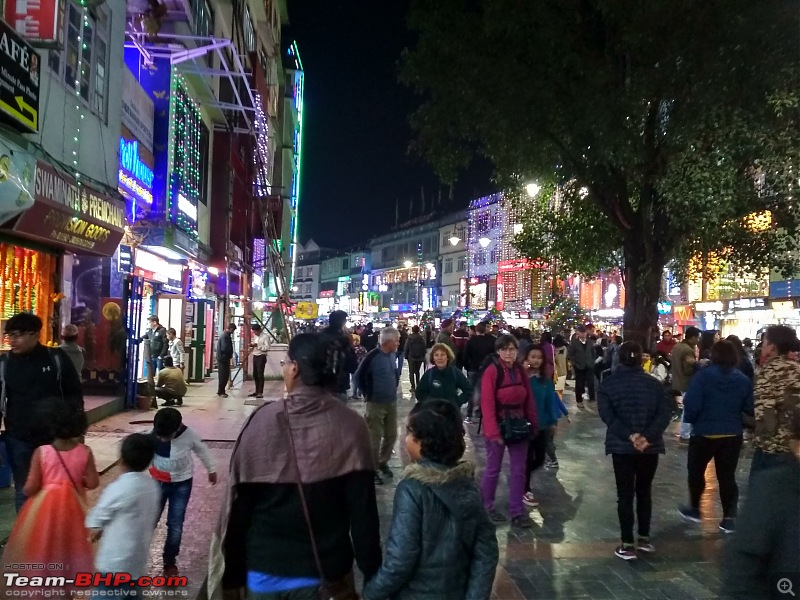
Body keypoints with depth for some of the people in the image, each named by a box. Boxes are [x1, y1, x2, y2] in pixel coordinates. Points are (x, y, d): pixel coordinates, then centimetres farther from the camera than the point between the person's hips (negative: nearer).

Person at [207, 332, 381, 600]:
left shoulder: (263, 420, -14)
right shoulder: (350, 426, -14)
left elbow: (239, 501, -8)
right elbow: (363, 510, -12)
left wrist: (232, 571, 4)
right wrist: (372, 574, 0)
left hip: (265, 569, 1)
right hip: (326, 572, 0)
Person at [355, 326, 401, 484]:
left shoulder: (393, 355, 1)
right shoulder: (372, 357, -20)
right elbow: (359, 376, -14)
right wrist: (368, 394, -7)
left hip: (392, 402, 7)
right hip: (376, 404, -7)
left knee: (391, 435, 15)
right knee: (375, 438, 2)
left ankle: (383, 463, 33)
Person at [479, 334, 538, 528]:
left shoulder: (520, 371, 5)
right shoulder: (491, 372, -14)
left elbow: (529, 399, 8)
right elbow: (487, 403, -18)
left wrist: (533, 423, 4)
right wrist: (493, 431, -22)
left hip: (518, 424, 6)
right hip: (498, 425, -6)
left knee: (519, 470, 9)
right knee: (493, 469, 8)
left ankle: (517, 512, 18)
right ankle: (486, 506, 26)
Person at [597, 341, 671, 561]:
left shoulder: (608, 383, -2)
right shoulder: (653, 383, 3)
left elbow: (607, 414, -12)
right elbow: (664, 414, -7)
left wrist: (629, 435, -17)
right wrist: (648, 437, -15)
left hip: (622, 446, -2)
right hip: (649, 446, 2)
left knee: (625, 494, 4)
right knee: (644, 491, 17)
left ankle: (627, 545, 5)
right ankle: (644, 539, 25)